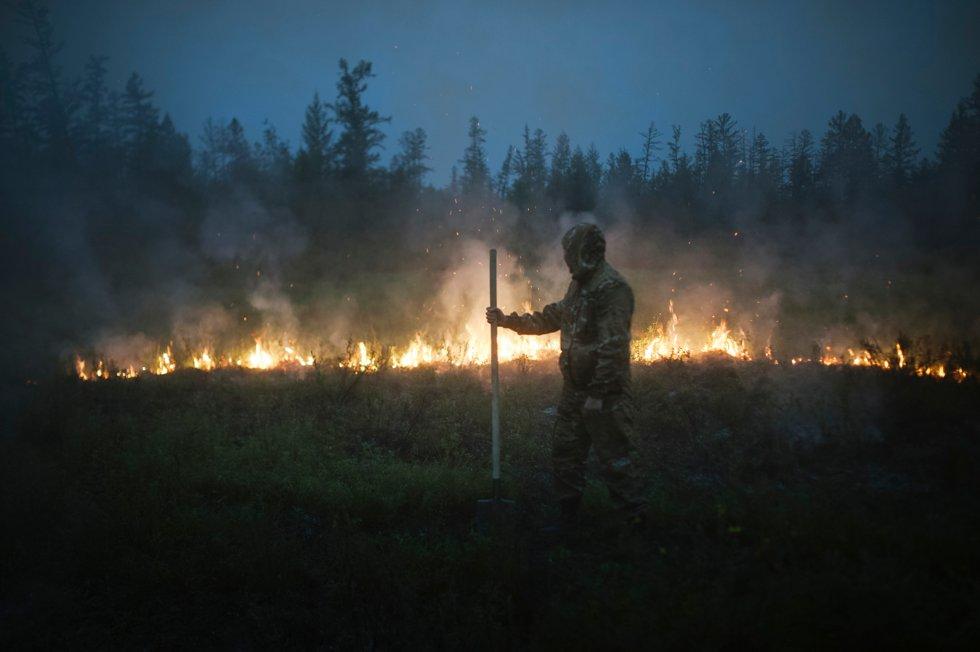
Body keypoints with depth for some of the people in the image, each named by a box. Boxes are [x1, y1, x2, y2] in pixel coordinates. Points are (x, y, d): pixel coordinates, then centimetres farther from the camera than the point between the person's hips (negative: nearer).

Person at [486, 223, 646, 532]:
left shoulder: (611, 287, -17)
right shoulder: (579, 284, 14)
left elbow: (612, 346, -23)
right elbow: (550, 318, 28)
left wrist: (600, 392, -25)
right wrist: (508, 320, 27)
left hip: (602, 392, -10)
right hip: (574, 389, 10)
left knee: (614, 458, -6)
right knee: (565, 453, 16)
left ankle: (634, 516, 2)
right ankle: (567, 515, 26)